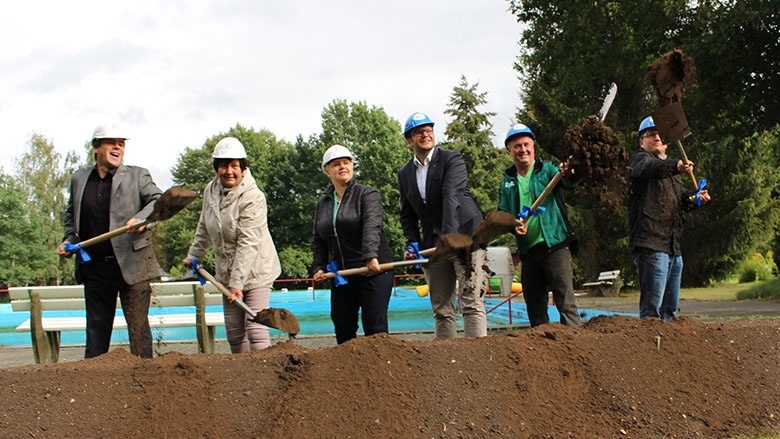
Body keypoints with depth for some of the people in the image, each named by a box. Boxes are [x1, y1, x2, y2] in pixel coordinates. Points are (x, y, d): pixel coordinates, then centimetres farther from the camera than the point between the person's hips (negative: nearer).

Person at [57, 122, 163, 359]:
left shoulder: (137, 175, 1)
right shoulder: (79, 179, 12)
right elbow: (71, 214, 23)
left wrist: (141, 218, -28)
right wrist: (69, 240, 7)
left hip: (131, 265, -3)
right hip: (94, 266, 3)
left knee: (137, 325, -1)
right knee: (96, 327, 11)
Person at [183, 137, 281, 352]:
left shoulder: (253, 197, -21)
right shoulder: (210, 191, 1)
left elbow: (248, 244, -25)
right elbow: (204, 228, 18)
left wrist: (237, 283, -28)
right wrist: (194, 255, 25)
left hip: (255, 272, -7)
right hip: (227, 273, 7)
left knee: (255, 329, -13)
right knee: (233, 331, 10)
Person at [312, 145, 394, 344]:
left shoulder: (367, 194, -4)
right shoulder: (323, 203, 13)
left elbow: (372, 226, -21)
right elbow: (318, 241, 17)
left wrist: (371, 257, -36)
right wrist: (319, 267, 3)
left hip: (373, 271, -5)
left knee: (375, 327, -8)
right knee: (343, 329, 6)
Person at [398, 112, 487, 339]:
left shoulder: (451, 159, -4)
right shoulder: (404, 174, 12)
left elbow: (452, 197, -20)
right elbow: (407, 215, 17)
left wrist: (449, 236, -33)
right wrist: (413, 243, -1)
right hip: (433, 244, 5)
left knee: (472, 301, -11)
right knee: (441, 309, 5)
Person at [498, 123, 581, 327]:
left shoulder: (548, 170, 2)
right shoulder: (507, 182, 13)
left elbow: (566, 180, -19)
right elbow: (502, 213, 10)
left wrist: (569, 173, -43)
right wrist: (512, 224, -12)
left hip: (555, 245, -5)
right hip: (528, 250, 5)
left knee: (565, 301, -11)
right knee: (534, 306, 12)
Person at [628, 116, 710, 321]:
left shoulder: (670, 169, 25)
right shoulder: (640, 159, 1)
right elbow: (650, 167, -24)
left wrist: (693, 199, 11)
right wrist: (676, 166, -45)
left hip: (673, 246, 9)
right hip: (650, 243, -9)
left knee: (670, 307, 12)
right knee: (652, 306, -14)